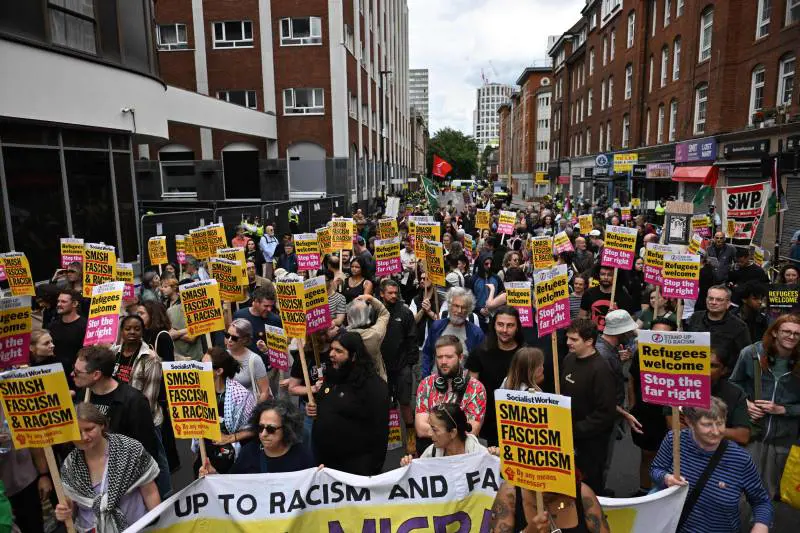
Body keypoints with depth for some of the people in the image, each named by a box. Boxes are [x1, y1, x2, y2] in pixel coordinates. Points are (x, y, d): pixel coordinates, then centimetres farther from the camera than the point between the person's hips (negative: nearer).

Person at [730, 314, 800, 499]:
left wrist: (782, 409, -14)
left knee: (770, 490, 18)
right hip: (751, 431, -1)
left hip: (783, 436, 1)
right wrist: (745, 403, -10)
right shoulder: (751, 353, -8)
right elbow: (734, 383, 5)